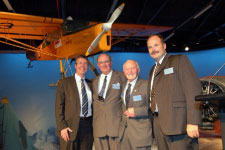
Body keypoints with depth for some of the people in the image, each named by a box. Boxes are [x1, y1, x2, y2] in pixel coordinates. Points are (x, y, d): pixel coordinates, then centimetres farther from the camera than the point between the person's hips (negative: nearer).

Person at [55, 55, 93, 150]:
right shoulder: (64, 82, -1)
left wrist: (93, 124, 6)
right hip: (71, 126, -4)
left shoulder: (90, 84, 13)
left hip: (88, 125, 4)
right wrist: (62, 127, -12)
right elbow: (59, 106, -5)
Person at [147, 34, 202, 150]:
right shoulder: (153, 70, 21)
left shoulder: (179, 60, 1)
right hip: (159, 125, 6)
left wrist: (193, 122, -17)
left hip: (178, 122, -6)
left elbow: (193, 90, -9)